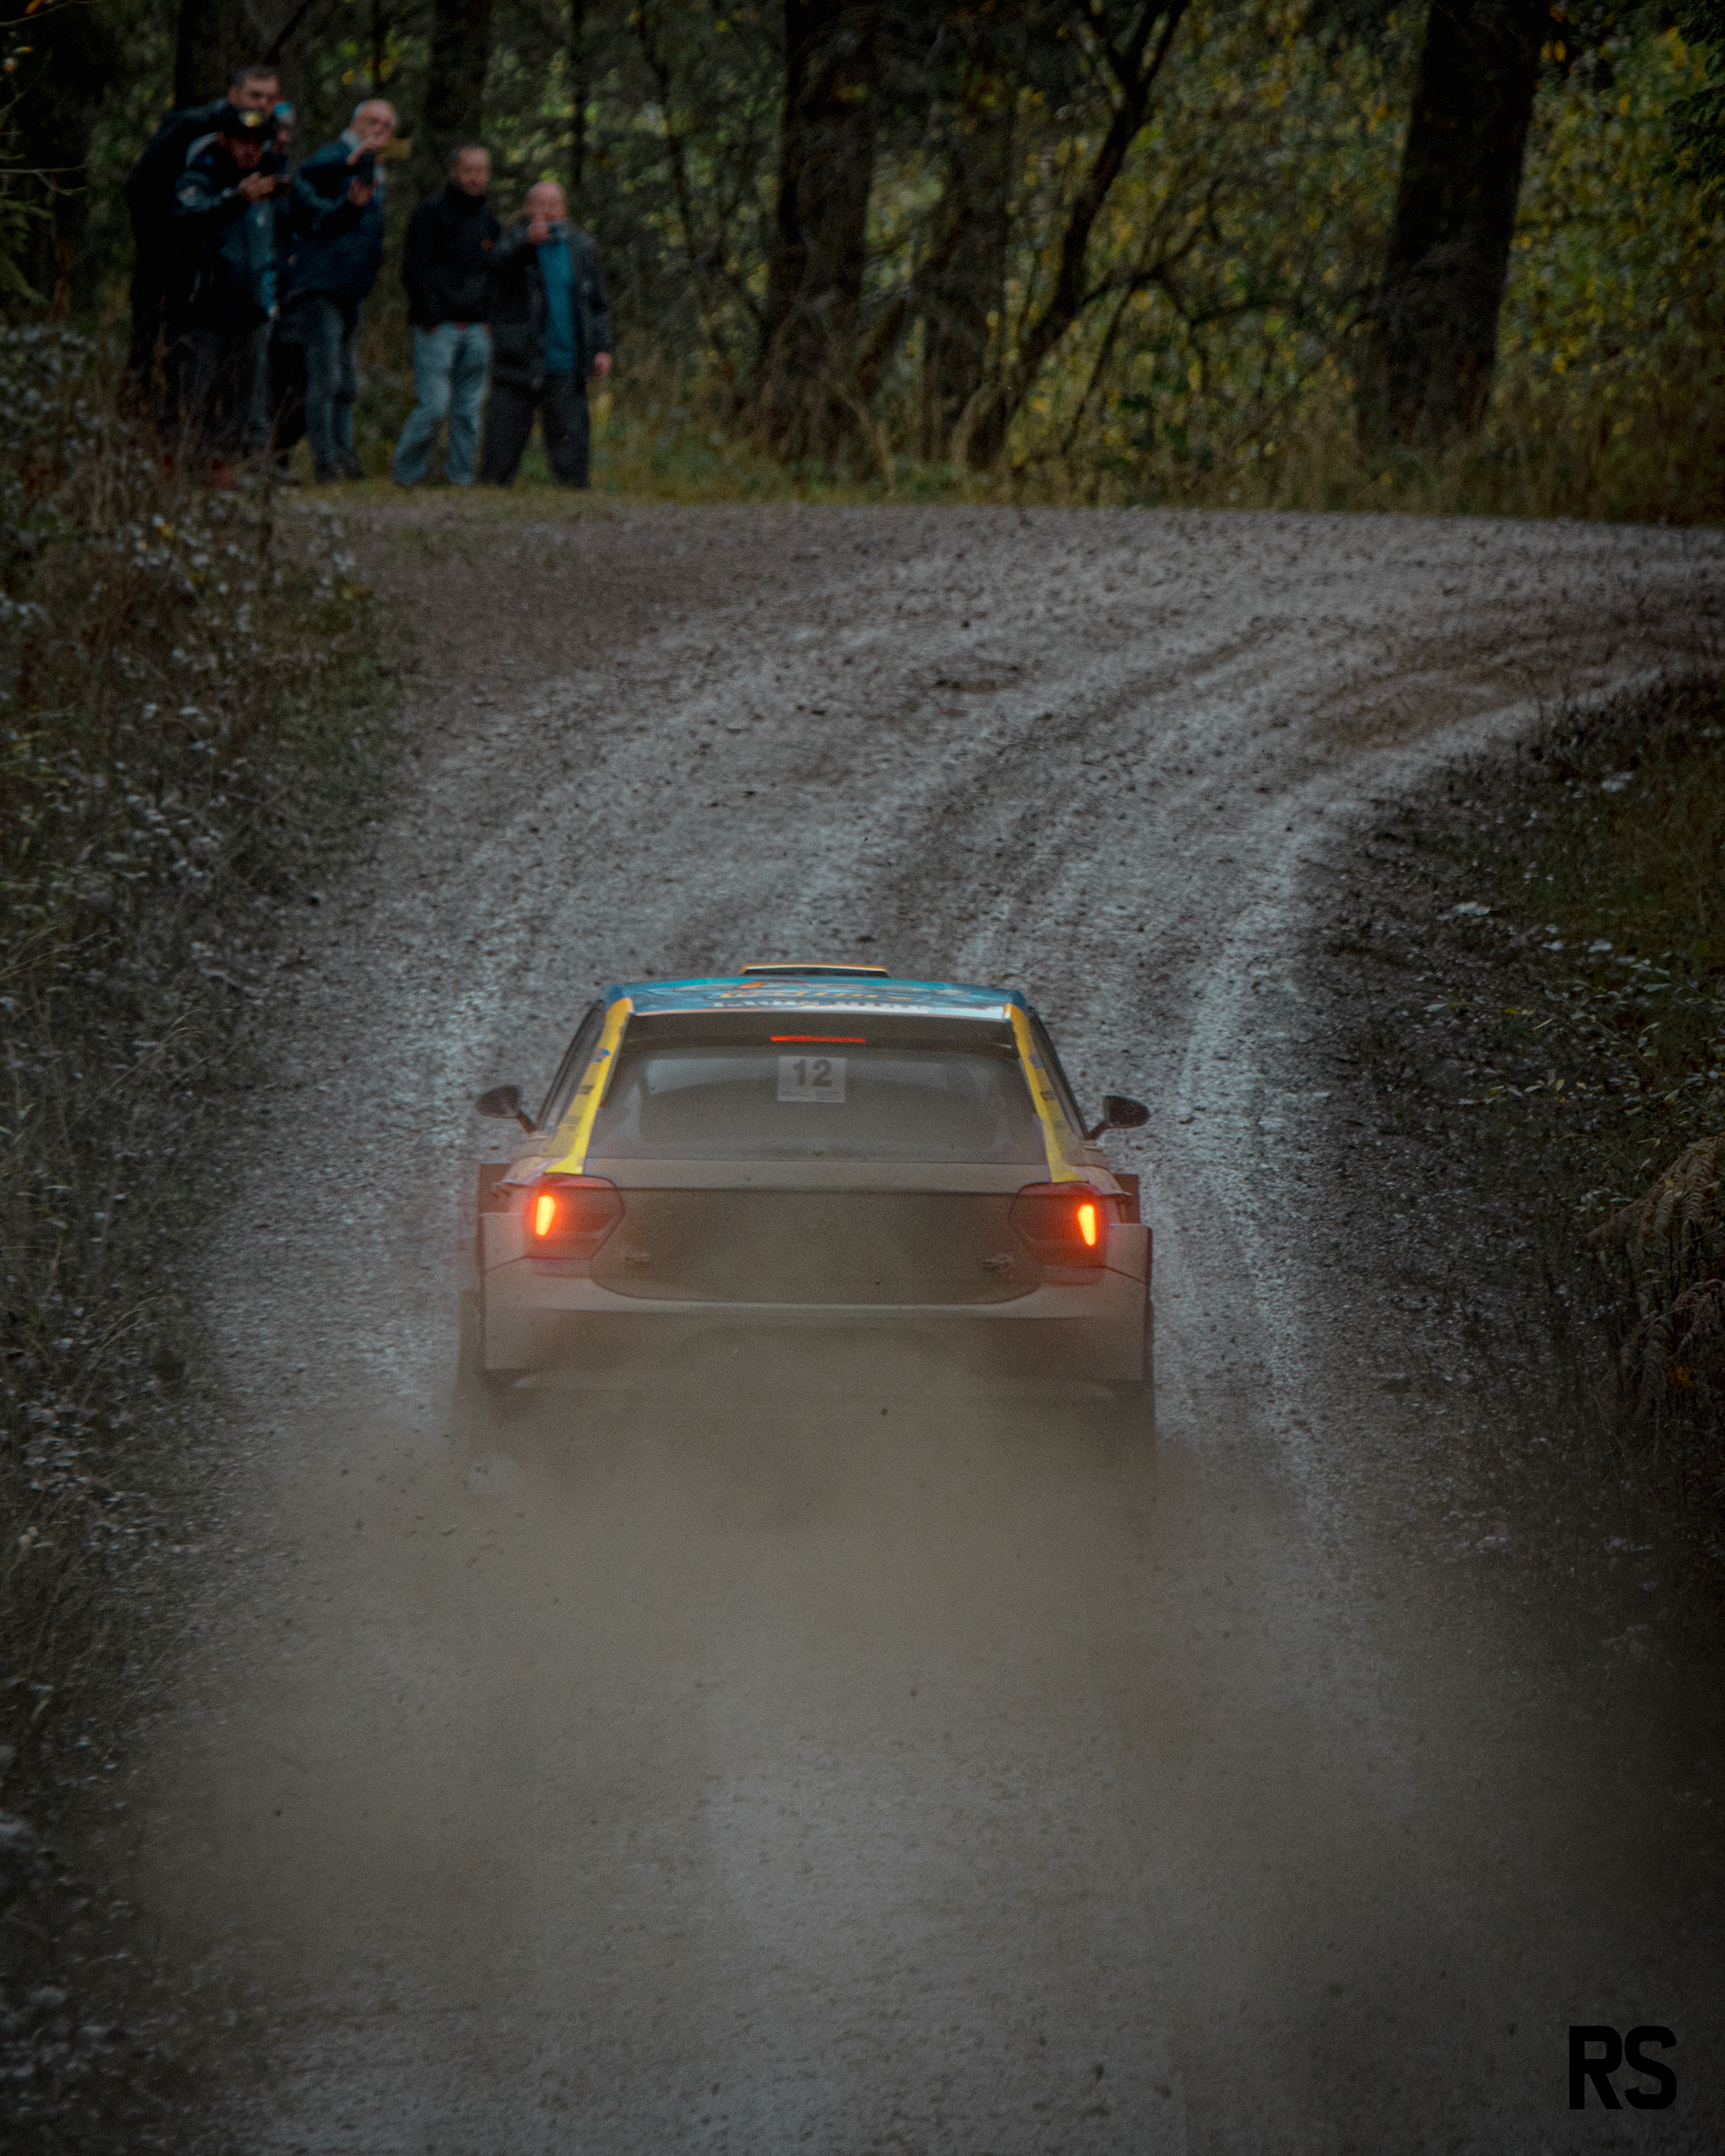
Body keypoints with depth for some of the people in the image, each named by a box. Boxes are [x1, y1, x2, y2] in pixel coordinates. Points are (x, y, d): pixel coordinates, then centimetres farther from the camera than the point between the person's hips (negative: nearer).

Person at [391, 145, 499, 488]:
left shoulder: (490, 221, 17)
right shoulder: (431, 213, -2)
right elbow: (415, 270, -6)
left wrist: (490, 320, 12)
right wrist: (431, 319, -12)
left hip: (477, 329, 6)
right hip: (438, 328, -6)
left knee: (469, 409, 3)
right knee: (434, 406, -12)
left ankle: (461, 477, 8)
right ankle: (404, 471, 1)